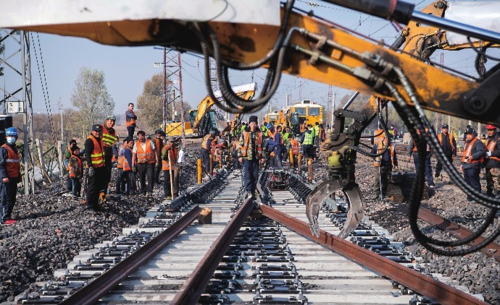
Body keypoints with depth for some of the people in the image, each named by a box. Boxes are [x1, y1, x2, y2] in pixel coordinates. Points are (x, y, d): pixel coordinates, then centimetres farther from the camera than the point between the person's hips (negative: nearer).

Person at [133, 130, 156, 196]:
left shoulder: (150, 142, 2)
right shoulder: (136, 144, 5)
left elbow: (154, 151, 4)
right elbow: (134, 155, 6)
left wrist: (156, 160, -4)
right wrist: (133, 164, 0)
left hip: (150, 162, -2)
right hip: (140, 163, 2)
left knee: (150, 176, -12)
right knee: (141, 178, 8)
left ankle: (150, 191, -10)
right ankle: (143, 190, 22)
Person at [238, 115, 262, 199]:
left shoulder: (259, 134, 8)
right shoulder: (245, 134, 3)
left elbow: (262, 145, 13)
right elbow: (240, 145, 5)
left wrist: (262, 156, 9)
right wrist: (240, 156, -1)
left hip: (256, 157, 2)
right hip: (247, 157, -2)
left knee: (255, 175, 5)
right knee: (247, 174, -8)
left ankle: (253, 191, 14)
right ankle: (249, 191, -9)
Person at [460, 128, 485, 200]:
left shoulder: (477, 143, -9)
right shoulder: (467, 143, 22)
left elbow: (481, 151, -23)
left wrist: (473, 156, -31)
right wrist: (462, 164, 25)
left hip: (473, 166, -10)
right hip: (466, 166, 10)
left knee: (474, 183, -8)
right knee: (467, 182, 14)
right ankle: (470, 196, 22)